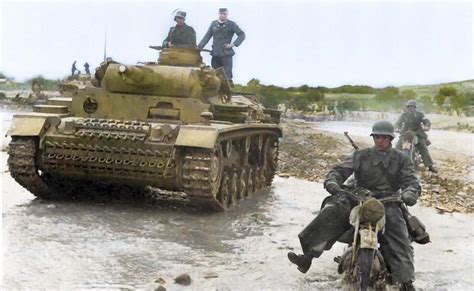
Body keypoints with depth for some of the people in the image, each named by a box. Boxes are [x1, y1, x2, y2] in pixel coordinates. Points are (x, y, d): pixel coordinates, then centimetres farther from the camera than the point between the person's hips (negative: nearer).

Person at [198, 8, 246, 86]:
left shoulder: (231, 24, 2)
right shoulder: (213, 24, 13)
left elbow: (242, 35, -1)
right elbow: (207, 36, 13)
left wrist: (233, 44, -11)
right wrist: (199, 47, 3)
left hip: (226, 54, -4)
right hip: (215, 53, 4)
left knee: (227, 76, -9)